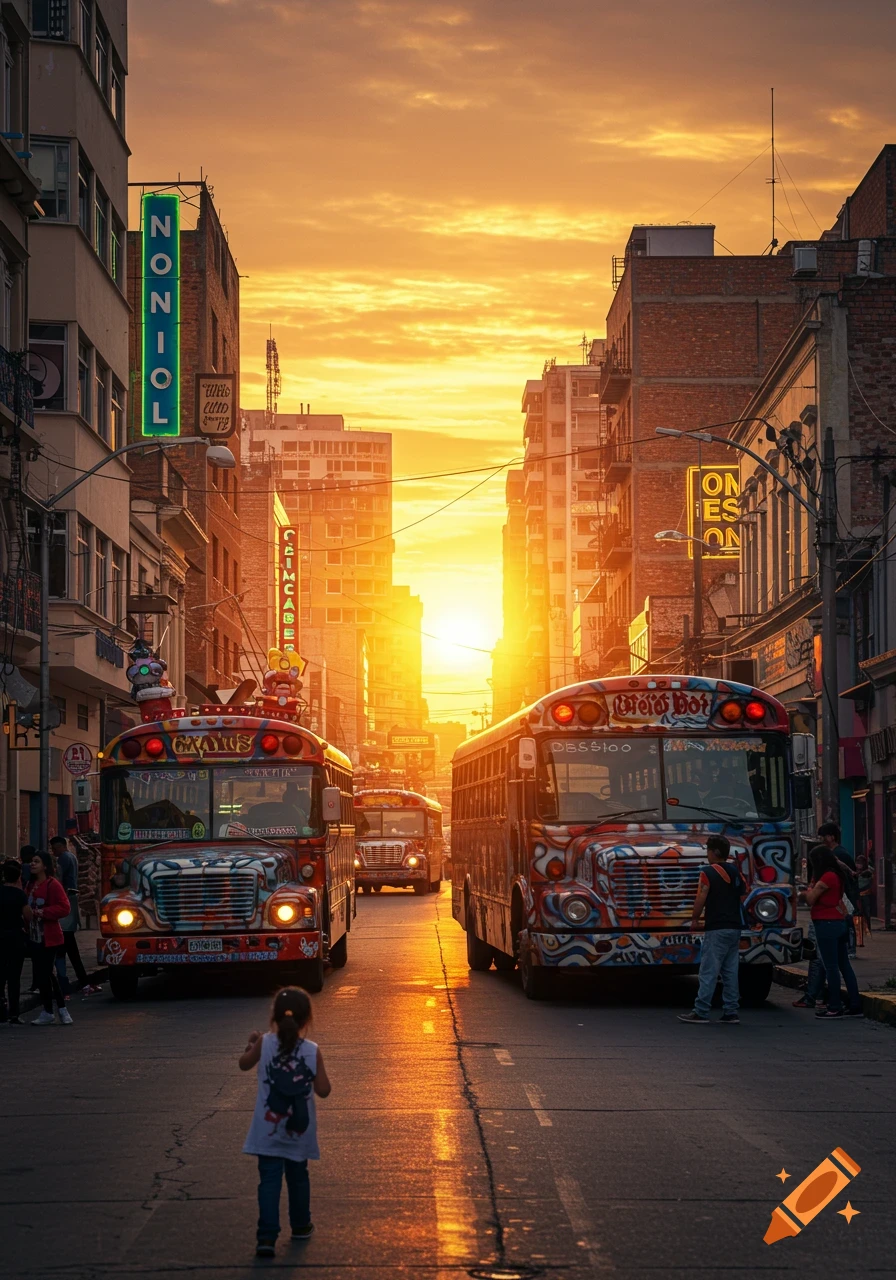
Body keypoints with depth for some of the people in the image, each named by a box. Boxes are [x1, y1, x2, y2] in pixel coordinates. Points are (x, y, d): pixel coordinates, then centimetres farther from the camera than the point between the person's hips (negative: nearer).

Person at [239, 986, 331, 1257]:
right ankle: (301, 1225, 38)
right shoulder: (313, 1052, -10)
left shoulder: (265, 1044, -9)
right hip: (299, 1132, 1)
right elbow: (323, 1090, -6)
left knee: (269, 1181, -2)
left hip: (268, 1132, -1)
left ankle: (267, 1237, -13)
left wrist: (251, 1044, 26)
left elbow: (244, 1064, 9)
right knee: (298, 1177, 21)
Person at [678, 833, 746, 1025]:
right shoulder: (736, 872, 11)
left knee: (709, 972, -6)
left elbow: (701, 900, -14)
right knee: (730, 971, 8)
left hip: (716, 928, -7)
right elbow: (743, 893, 20)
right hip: (735, 927, 7)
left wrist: (695, 919, -1)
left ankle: (700, 1012, -7)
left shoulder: (708, 872, -11)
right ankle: (730, 1012, 7)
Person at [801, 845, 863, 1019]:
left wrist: (811, 885, 3)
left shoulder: (826, 877, -15)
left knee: (831, 966, -6)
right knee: (844, 965, 10)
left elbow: (810, 899, -11)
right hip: (839, 922, 10)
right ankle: (855, 1006, 11)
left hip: (826, 924, -10)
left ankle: (835, 1008, -4)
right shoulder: (837, 875, 13)